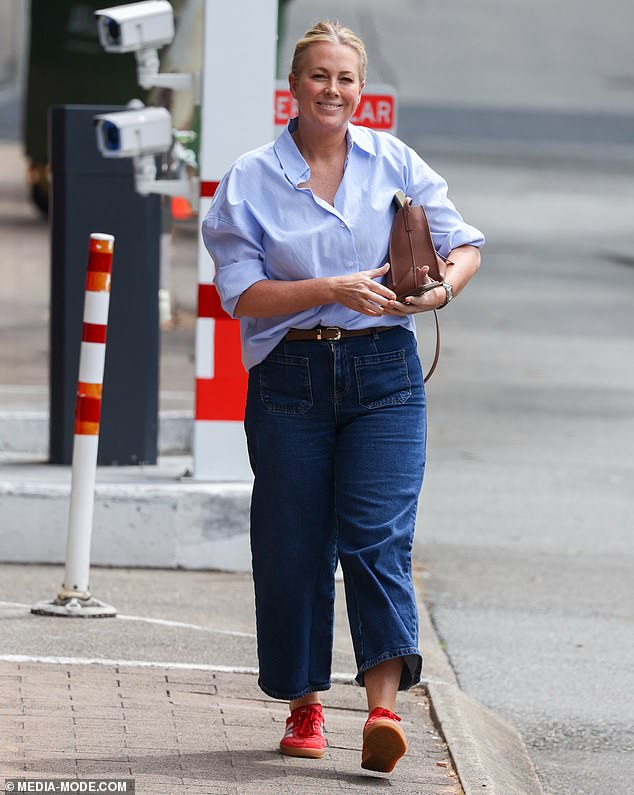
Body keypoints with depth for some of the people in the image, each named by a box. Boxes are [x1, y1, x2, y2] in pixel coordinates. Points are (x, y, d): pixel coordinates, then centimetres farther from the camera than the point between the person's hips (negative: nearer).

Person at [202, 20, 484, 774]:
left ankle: (383, 707, -17)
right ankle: (304, 705, 16)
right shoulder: (250, 181, 1)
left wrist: (441, 288, -13)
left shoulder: (394, 163, 6)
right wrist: (335, 291, -18)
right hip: (290, 376, 0)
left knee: (376, 534, -11)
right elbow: (243, 293, -5)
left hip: (383, 371, 0)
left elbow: (464, 244, 9)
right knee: (292, 544, 3)